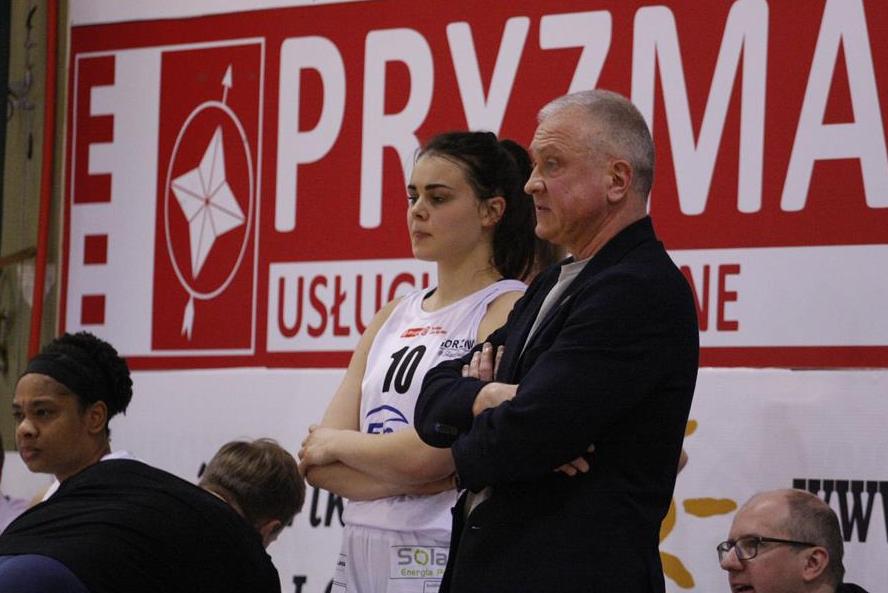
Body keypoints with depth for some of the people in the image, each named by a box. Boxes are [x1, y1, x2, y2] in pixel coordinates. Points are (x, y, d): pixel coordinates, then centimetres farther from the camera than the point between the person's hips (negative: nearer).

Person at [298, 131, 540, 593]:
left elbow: (430, 452, -18)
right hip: (361, 554, 6)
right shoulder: (393, 318, 13)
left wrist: (337, 442, -1)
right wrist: (425, 480, -11)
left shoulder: (511, 311, -7)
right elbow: (317, 462, 5)